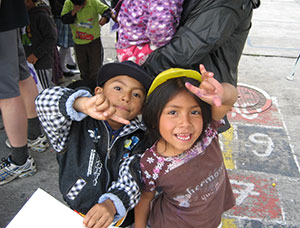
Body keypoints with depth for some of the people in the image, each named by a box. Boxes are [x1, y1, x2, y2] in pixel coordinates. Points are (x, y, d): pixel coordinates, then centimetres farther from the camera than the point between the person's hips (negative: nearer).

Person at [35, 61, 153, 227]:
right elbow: (45, 102, -23)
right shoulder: (79, 126, -8)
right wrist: (82, 103, -43)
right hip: (73, 214, -3)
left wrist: (112, 203, -35)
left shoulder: (139, 140, -3)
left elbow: (131, 178, -14)